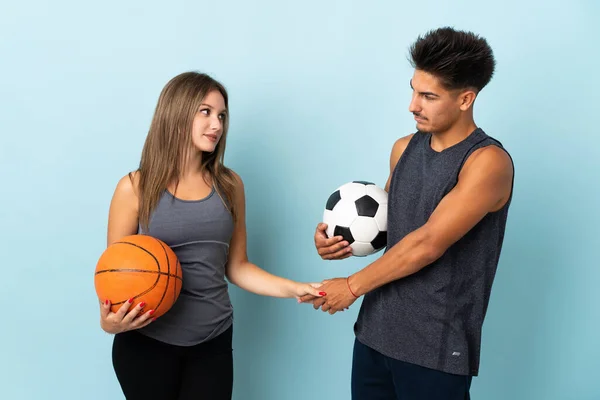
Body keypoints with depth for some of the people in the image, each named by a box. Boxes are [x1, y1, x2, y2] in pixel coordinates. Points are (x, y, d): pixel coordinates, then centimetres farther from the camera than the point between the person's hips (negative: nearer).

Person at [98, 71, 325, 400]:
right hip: (146, 343, -2)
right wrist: (109, 321, -19)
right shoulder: (135, 188, -7)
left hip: (214, 342, 2)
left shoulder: (229, 185, 1)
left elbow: (236, 267, 6)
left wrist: (294, 289, -6)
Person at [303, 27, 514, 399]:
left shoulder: (488, 162, -15)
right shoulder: (404, 148, 6)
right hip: (375, 330, 6)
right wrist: (336, 234, -3)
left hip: (436, 347, -5)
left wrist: (353, 285, -11)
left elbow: (427, 244, -20)